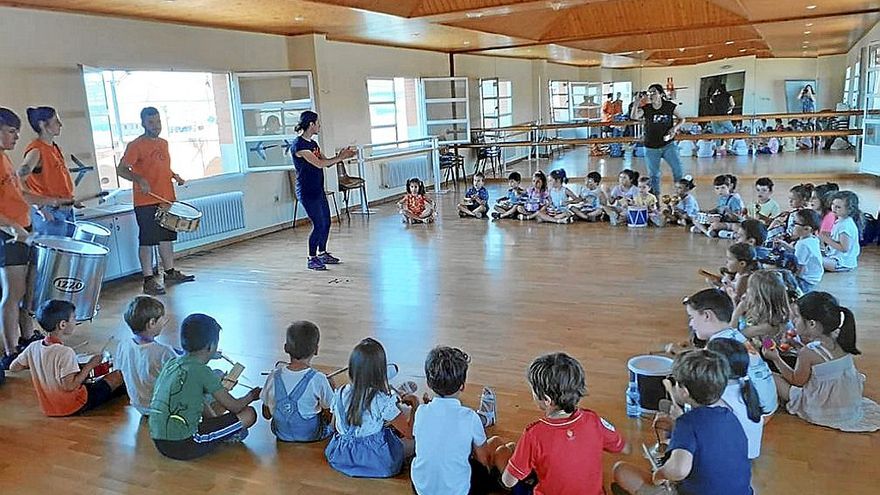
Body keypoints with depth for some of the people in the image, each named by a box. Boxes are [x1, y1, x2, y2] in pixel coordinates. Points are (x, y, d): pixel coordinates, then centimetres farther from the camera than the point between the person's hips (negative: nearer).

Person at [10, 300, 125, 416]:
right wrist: (90, 365, -19)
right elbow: (69, 386, -28)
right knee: (118, 376, 2)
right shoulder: (65, 353, -28)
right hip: (73, 407, -7)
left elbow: (13, 367, 7)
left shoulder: (33, 347, -8)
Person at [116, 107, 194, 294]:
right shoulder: (135, 145, -9)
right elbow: (121, 169, -12)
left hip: (167, 199, 8)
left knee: (167, 236, 16)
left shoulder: (163, 143, 14)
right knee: (147, 240, -3)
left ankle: (170, 272, 28)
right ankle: (149, 280, 2)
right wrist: (139, 179, -28)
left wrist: (175, 176, 8)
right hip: (146, 202, -7)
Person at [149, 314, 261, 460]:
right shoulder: (202, 371, -12)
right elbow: (234, 407, -4)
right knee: (249, 414, -5)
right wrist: (252, 395, 15)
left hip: (160, 444, 8)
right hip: (183, 446, -8)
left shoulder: (170, 364, 8)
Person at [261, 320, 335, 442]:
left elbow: (267, 414, -4)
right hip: (312, 435, -3)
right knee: (330, 382, 15)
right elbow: (329, 416, -13)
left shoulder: (274, 376, -16)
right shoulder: (318, 379, -25)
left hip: (282, 434, 3)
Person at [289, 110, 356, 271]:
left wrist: (341, 155, -1)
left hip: (318, 190, 9)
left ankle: (322, 253, 27)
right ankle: (311, 259, 4)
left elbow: (327, 163, 14)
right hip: (307, 191, -9)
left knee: (326, 222, 13)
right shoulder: (299, 145, -16)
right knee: (318, 225, -8)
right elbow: (319, 164, -22)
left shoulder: (313, 143, 13)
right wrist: (340, 158, -14)